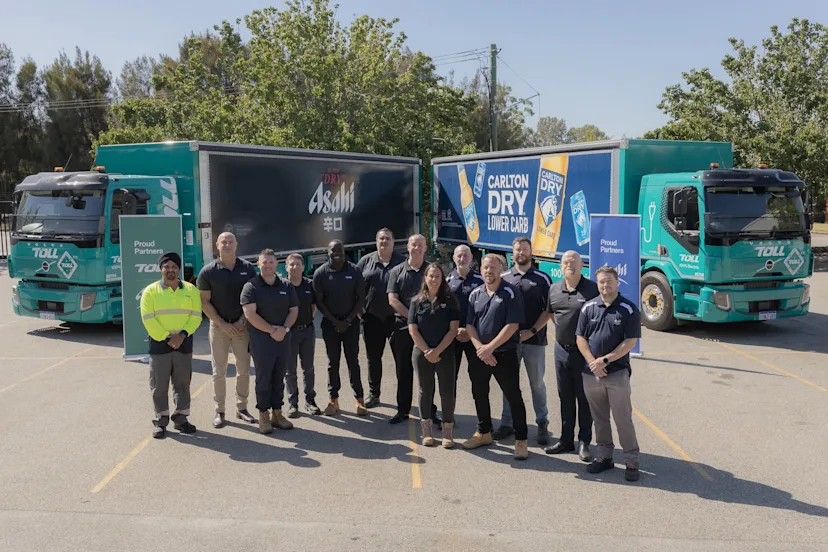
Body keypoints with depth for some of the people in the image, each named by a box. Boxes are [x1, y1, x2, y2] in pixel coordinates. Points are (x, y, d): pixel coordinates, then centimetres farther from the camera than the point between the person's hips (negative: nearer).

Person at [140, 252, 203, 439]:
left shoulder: (191, 290, 6)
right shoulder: (151, 291, -1)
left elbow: (196, 316, 1)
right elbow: (148, 319, -8)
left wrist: (182, 335, -13)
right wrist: (166, 338, -14)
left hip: (184, 343, 2)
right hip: (159, 343, -2)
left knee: (183, 383, 8)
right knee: (159, 384, 2)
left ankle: (180, 418, 19)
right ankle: (161, 420, 14)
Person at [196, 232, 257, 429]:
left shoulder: (248, 268, 0)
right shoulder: (208, 271, -5)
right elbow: (204, 302, -4)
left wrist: (243, 320, -7)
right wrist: (222, 324, -10)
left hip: (242, 326, 2)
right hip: (219, 326, -1)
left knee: (244, 369, 6)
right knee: (219, 372, 3)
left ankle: (242, 408, 19)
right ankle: (219, 411, 12)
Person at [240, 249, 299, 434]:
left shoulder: (286, 286, 9)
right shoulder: (251, 287, -5)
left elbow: (294, 310, 9)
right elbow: (250, 314, -13)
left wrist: (284, 329, -8)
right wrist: (271, 330, -15)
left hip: (283, 338, 4)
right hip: (261, 339, -4)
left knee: (279, 377, 9)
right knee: (263, 378, 0)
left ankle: (277, 413, 17)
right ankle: (263, 415, 8)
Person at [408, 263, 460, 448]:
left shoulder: (449, 300, -1)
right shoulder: (417, 301, 3)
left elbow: (453, 329, -6)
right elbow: (413, 329, -1)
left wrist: (437, 351, -13)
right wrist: (427, 351, -10)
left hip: (445, 353, -1)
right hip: (422, 353, 1)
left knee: (447, 391, 0)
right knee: (425, 390, 10)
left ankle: (447, 431, 11)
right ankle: (426, 430, 21)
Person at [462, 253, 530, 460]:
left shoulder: (510, 293, -10)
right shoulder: (475, 294, 7)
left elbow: (512, 325, -16)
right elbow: (469, 324, 5)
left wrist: (490, 347, -16)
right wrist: (479, 348, -11)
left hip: (504, 354, -6)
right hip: (480, 354, 6)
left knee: (513, 396, -1)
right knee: (479, 394, 16)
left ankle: (521, 439, 10)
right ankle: (483, 433, 34)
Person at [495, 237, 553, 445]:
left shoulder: (542, 279, 0)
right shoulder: (503, 278, 6)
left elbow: (549, 310, -1)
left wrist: (532, 331, -11)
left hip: (534, 340, -2)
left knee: (537, 383, 7)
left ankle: (542, 424, 19)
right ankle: (507, 423, 19)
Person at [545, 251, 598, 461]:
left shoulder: (592, 289, -10)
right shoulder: (554, 289, 6)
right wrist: (562, 328, 12)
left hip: (584, 351, -5)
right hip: (561, 349, 5)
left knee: (584, 399, 4)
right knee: (565, 397, 14)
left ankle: (584, 443, 15)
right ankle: (566, 440, 25)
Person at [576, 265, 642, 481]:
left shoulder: (628, 309, -5)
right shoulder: (588, 308, 4)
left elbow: (630, 342, -9)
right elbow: (581, 338, 3)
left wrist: (605, 360, -14)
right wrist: (592, 362, -10)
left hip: (618, 373, -3)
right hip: (591, 373, 4)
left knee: (623, 419, -1)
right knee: (599, 419, 13)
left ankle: (632, 462, 9)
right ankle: (604, 457, 25)